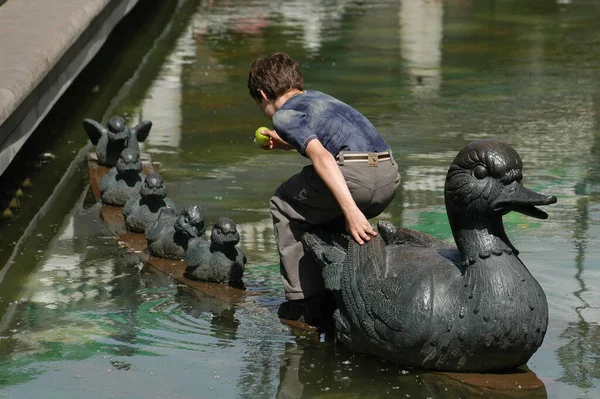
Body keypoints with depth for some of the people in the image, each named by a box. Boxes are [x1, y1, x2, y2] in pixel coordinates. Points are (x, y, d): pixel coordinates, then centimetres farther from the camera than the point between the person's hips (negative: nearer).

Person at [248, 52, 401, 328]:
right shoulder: (318, 97, 30)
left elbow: (322, 157, -11)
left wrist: (350, 211, -20)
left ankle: (305, 302, 10)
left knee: (284, 207, 16)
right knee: (320, 212, 33)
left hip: (355, 173, -7)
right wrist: (289, 143, 59)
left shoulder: (283, 114, 6)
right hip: (390, 174, 8)